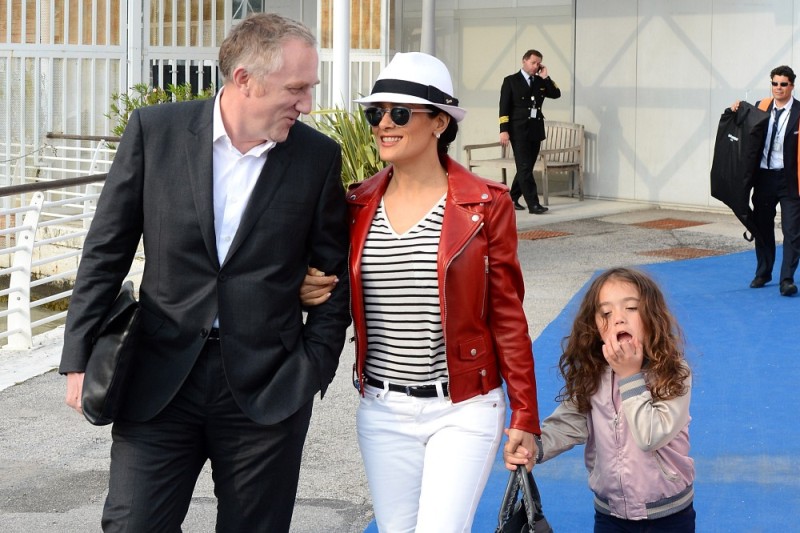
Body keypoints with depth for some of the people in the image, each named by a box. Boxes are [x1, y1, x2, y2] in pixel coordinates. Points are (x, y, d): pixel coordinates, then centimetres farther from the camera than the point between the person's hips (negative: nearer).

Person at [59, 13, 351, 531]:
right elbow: (107, 251, 3)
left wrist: (313, 369, 1)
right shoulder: (154, 130, -2)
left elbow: (335, 275, 6)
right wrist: (81, 358, 1)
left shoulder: (318, 156, -1)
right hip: (160, 383, 0)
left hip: (266, 389, 0)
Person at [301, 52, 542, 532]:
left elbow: (507, 316, -4)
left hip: (463, 412, -4)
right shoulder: (358, 204, 4)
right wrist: (311, 291, -8)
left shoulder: (486, 204, -7)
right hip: (382, 412, 4)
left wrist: (525, 419, -5)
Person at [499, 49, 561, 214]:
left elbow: (556, 94, 5)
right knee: (525, 168, -9)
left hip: (535, 130, 5)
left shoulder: (540, 82, 14)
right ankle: (533, 204, -13)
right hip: (519, 131, -5)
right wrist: (504, 130, -13)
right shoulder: (511, 81, 0)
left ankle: (513, 199, 21)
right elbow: (504, 106, -5)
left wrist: (546, 78, -2)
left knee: (526, 168, 9)